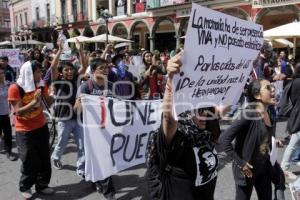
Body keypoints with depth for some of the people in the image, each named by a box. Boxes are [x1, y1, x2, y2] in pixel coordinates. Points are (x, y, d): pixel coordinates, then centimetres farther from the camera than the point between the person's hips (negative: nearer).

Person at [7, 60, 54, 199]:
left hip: (41, 127, 5)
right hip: (24, 131, -5)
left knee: (45, 159, 10)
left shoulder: (40, 85, 0)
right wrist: (34, 102, -30)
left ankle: (42, 185, 28)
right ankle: (25, 187, 27)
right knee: (29, 162, 2)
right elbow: (19, 112, -18)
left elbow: (48, 103, 5)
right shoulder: (15, 88, -15)